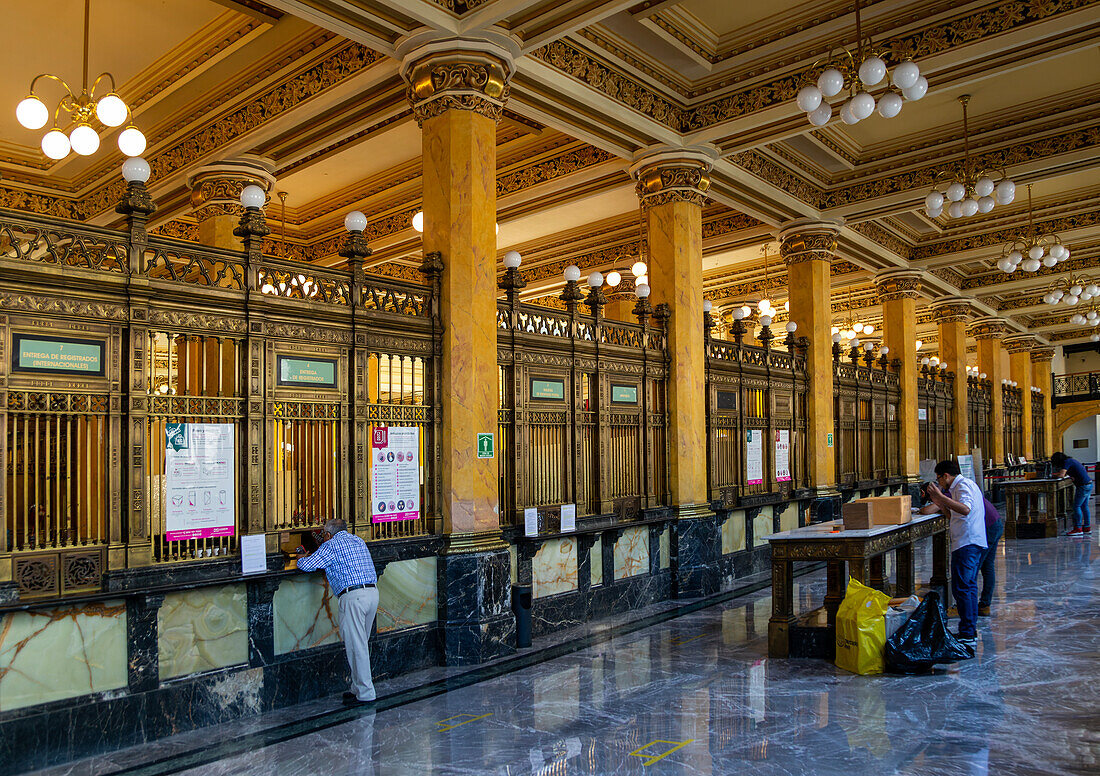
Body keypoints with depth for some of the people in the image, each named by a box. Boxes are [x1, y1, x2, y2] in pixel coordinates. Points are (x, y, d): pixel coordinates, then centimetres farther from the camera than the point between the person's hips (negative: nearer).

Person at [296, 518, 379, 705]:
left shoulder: (331, 545, 1)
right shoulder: (358, 540, 23)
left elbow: (306, 565, -1)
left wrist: (301, 557, 23)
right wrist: (313, 555, 42)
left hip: (353, 596, -8)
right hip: (373, 591, 8)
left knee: (356, 646, -3)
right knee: (361, 644, 16)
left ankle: (365, 693, 0)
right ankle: (358, 688, 22)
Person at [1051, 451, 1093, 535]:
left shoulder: (1067, 462, -13)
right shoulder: (1072, 460, 16)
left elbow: (1061, 475, -20)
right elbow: (1065, 474, 24)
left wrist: (1053, 475, -3)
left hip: (1083, 486, -10)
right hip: (1089, 484, 10)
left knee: (1076, 506, -4)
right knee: (1084, 506, 13)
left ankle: (1078, 528, -2)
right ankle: (1087, 527, 17)